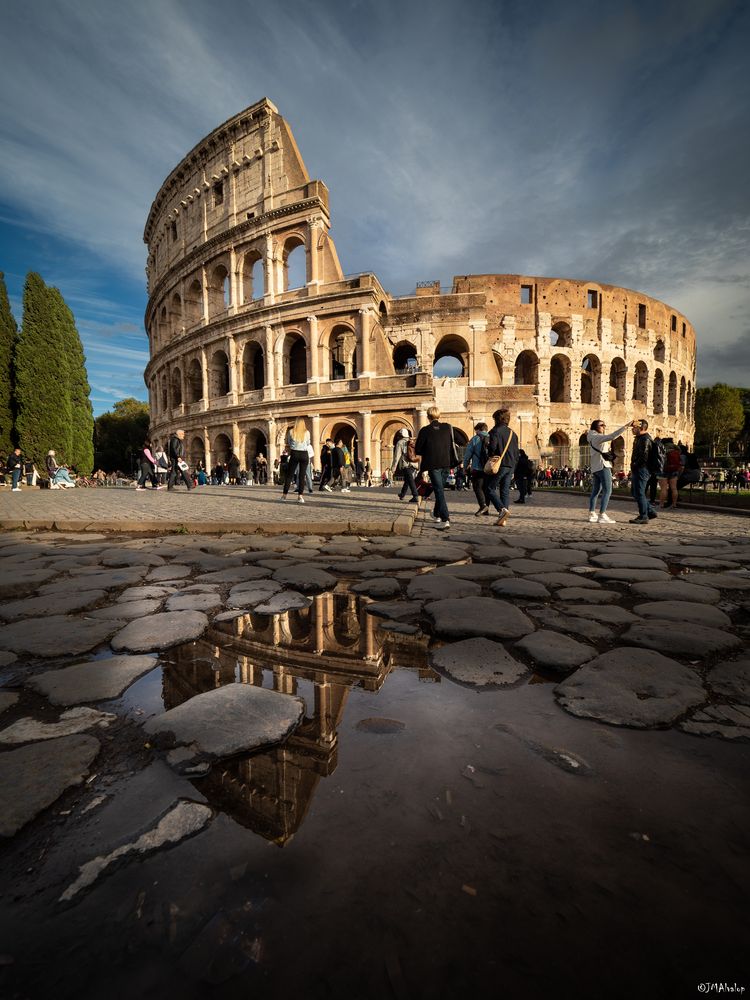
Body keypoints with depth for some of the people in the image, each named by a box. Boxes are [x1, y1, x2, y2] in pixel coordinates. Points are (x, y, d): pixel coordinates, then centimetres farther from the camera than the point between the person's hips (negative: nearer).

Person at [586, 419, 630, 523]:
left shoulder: (593, 438, 19)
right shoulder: (597, 437, -10)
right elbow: (612, 436, -24)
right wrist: (625, 426, -24)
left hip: (595, 468, 10)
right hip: (602, 466, -10)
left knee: (595, 491, 11)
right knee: (607, 491, -11)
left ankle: (592, 514, 12)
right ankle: (602, 515, -16)